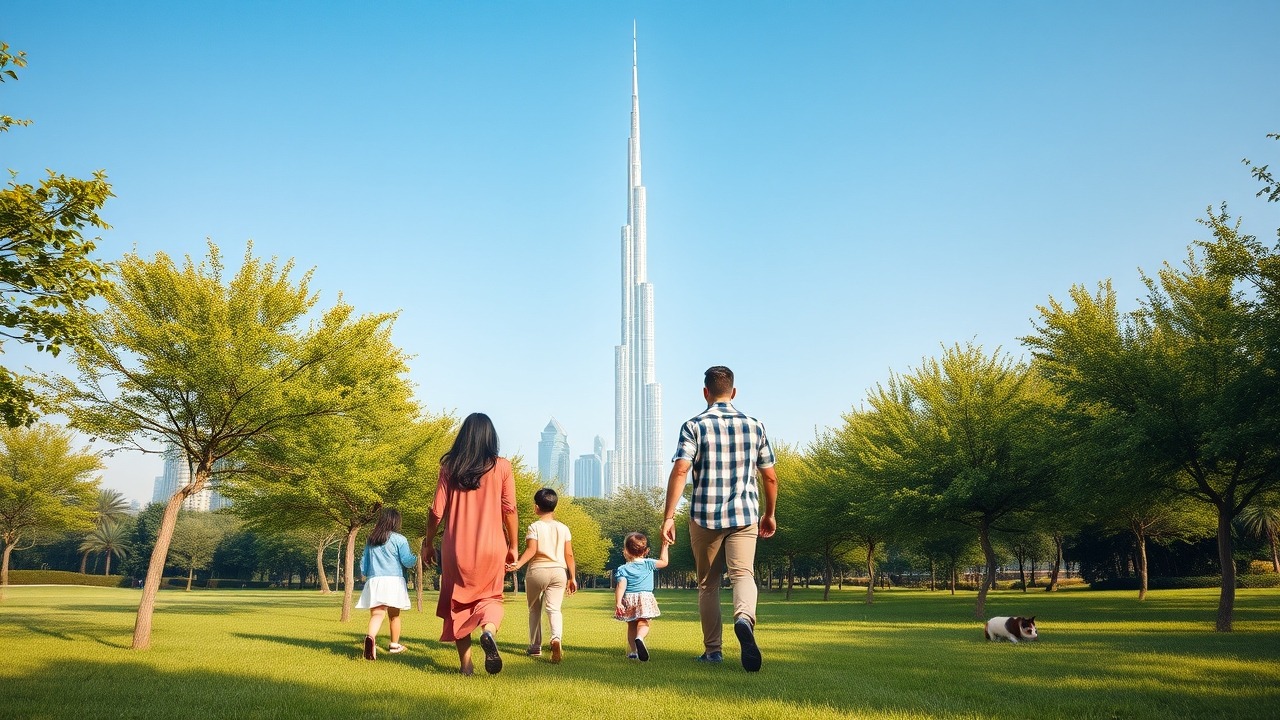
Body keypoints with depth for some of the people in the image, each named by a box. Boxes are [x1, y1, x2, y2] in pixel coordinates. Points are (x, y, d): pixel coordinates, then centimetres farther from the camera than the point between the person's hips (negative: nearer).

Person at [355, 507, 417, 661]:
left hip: (374, 581, 3)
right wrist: (415, 558, 17)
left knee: (377, 614, -10)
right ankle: (394, 645, 27)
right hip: (393, 580, -2)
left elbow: (363, 563, 18)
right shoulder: (399, 539, -2)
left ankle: (371, 637, -38)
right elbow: (407, 561, -5)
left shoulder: (371, 540, 14)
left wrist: (365, 575, 36)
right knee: (394, 615, 14)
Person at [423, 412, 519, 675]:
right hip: (491, 547, 0)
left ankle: (465, 663, 10)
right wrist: (512, 546, 7)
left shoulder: (449, 467, 0)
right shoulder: (502, 467, -2)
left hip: (456, 548, 1)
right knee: (489, 597, 14)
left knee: (457, 603, 14)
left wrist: (428, 543, 12)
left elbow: (437, 510, -1)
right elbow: (509, 510, -2)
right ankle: (489, 631, -18)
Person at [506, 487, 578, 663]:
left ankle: (535, 646, 22)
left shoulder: (534, 527, -5)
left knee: (534, 609, 16)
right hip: (558, 571, 2)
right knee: (554, 608, -2)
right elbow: (569, 555, 4)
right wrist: (572, 578, 8)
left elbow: (531, 550, -18)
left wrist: (518, 564, -24)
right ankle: (557, 637, -30)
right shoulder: (563, 528, 6)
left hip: (537, 571, -2)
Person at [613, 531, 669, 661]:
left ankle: (633, 651, 17)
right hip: (645, 597, -1)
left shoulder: (622, 569, -2)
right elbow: (664, 562, 9)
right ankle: (639, 638, -34)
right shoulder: (649, 564, 1)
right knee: (643, 623, -2)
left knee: (631, 626, 16)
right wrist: (665, 547, 17)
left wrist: (618, 602, -20)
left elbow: (621, 586, -14)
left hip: (628, 599, 1)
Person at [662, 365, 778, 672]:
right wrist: (769, 515, 22)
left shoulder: (695, 426, -2)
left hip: (704, 516, -1)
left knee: (707, 584, 13)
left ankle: (713, 649, 19)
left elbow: (680, 471, -14)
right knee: (743, 573, -7)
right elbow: (770, 477, 10)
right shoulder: (755, 426, 7)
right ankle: (744, 618, -38)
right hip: (745, 515, 1)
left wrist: (668, 516, -13)